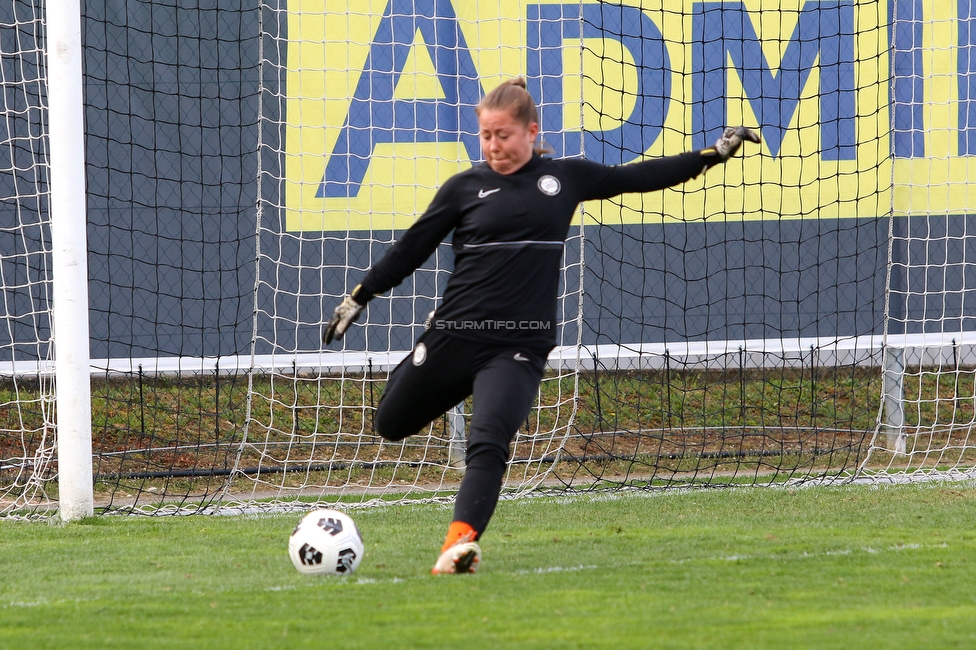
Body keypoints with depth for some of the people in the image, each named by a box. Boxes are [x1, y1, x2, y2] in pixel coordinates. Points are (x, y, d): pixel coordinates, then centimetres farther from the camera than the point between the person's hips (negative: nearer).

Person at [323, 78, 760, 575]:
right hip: (455, 333, 1)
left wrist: (716, 152, 13)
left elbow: (639, 177, 14)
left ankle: (460, 542, -32)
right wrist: (358, 298, 11)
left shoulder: (565, 179, 7)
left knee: (488, 444, -22)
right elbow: (411, 249, 11)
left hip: (520, 346, -1)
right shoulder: (466, 188, 4)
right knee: (390, 424, 13)